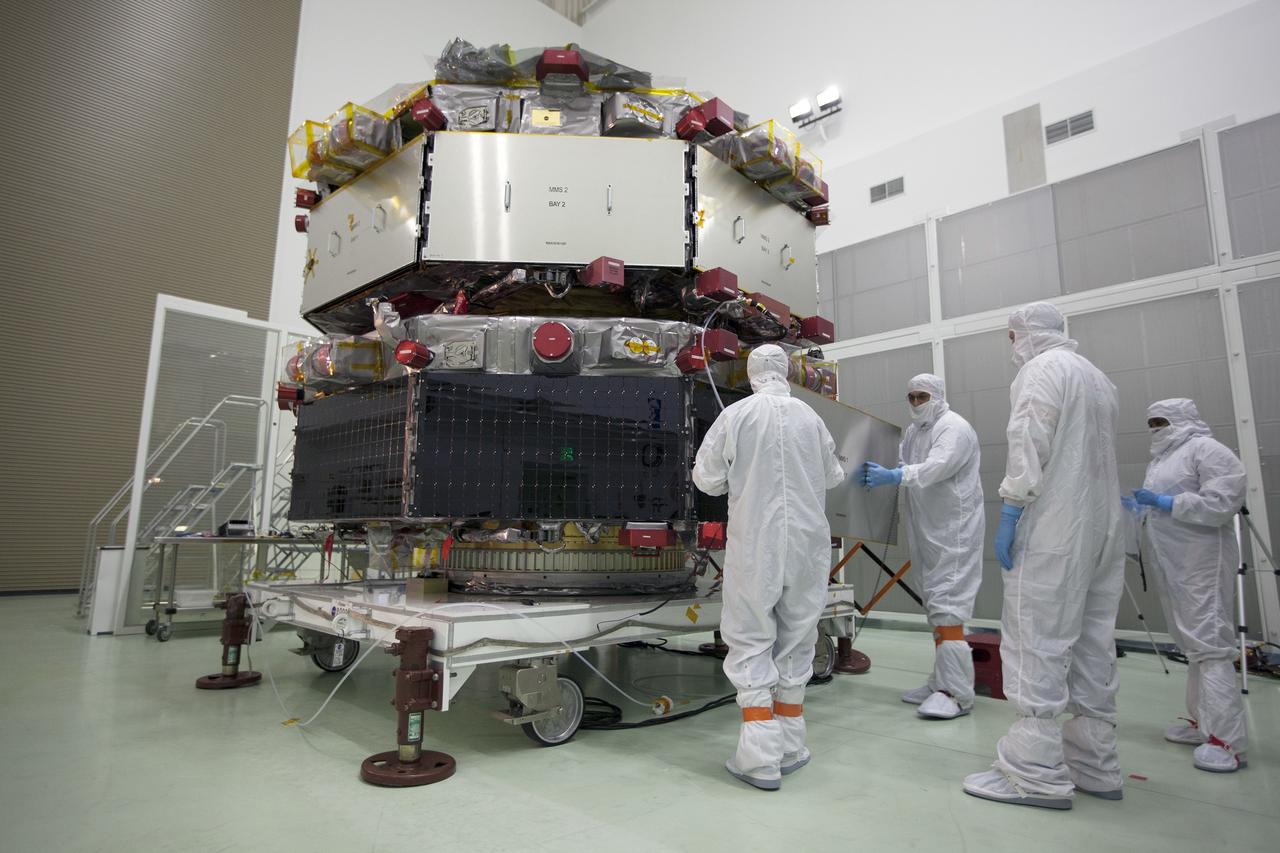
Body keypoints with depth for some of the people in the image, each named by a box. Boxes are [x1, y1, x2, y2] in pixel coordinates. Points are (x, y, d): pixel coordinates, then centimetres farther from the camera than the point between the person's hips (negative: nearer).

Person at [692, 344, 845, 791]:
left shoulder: (736, 414, -7)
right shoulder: (810, 416, 2)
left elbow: (706, 478, -4)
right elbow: (834, 477, 13)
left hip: (754, 544, -3)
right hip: (807, 543, 3)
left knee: (752, 642, 5)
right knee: (796, 641, 14)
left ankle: (761, 757, 2)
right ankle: (790, 748, 23)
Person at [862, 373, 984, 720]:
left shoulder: (955, 428, -9)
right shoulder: (914, 431, 18)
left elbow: (937, 467, -25)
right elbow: (906, 468, 11)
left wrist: (893, 476, -36)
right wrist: (880, 474, -9)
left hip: (955, 531, -9)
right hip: (929, 532, 9)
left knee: (947, 607, -12)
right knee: (936, 606, 12)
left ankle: (957, 693, -9)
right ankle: (941, 684, 21)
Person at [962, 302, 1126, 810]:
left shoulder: (1041, 368, -6)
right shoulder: (1098, 377, 22)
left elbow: (1030, 443, -17)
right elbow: (1096, 454, 22)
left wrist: (1010, 510, -17)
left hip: (1052, 528, -9)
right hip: (1103, 527, 9)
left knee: (1036, 642, -8)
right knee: (1091, 645, 12)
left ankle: (1036, 772, -6)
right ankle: (1094, 766, 19)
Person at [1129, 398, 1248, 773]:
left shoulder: (1207, 450, -7)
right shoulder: (1162, 458, 20)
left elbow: (1222, 503, -18)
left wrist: (1166, 503, -19)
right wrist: (1142, 508, 7)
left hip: (1202, 563, -9)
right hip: (1172, 564, 9)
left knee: (1208, 642, -11)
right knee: (1191, 643, 13)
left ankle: (1227, 741, -8)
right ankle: (1201, 721, 21)